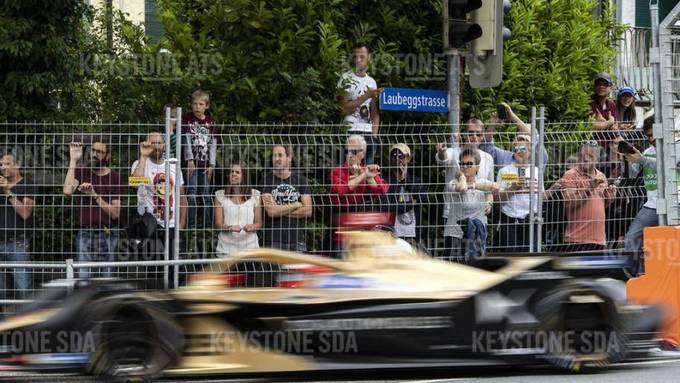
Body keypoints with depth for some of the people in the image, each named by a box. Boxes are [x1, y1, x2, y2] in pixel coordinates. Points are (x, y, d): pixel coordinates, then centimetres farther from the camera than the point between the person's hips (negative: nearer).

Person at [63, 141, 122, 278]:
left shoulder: (114, 178, 2)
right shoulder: (82, 172, 6)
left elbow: (115, 213, -4)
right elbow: (67, 190, -15)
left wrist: (94, 195, -15)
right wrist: (73, 160, -13)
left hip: (107, 235, 0)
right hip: (84, 233, 1)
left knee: (107, 277, 1)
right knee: (83, 278, -6)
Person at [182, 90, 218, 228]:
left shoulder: (211, 122, 8)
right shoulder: (188, 118, 1)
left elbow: (213, 144, 7)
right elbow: (186, 140, -4)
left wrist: (211, 164, 0)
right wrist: (190, 160, -11)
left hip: (206, 164, 3)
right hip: (192, 162, -3)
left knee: (205, 194, 6)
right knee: (191, 193, -6)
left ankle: (208, 223, 10)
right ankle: (191, 224, -4)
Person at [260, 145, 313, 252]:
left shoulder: (301, 180, 10)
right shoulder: (267, 181, 5)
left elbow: (308, 211, 0)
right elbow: (271, 211, -6)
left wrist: (279, 211, -4)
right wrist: (296, 205, 1)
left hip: (297, 240, 1)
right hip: (273, 241, -1)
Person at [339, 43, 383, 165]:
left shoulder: (372, 82, 17)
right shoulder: (346, 79, -1)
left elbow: (374, 113, 17)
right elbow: (344, 109, -11)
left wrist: (374, 134, 5)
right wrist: (366, 96, -13)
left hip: (368, 133, 5)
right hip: (351, 131, -5)